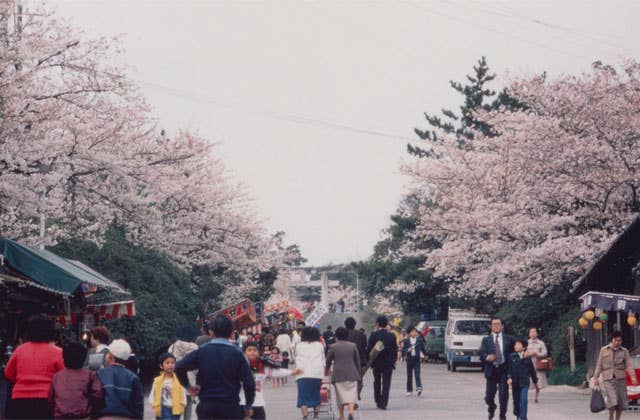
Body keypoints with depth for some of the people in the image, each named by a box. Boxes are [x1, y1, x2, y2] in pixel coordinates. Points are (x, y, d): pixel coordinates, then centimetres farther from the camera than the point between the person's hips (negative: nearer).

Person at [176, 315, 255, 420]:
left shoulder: (202, 351, 1)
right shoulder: (237, 353, -3)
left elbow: (179, 367, -5)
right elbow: (249, 382, -7)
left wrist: (187, 385, 11)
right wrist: (248, 406, 6)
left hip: (206, 407, 2)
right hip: (230, 407, -2)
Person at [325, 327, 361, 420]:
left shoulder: (333, 347, -2)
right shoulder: (353, 346, 4)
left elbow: (328, 361, 8)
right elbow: (358, 361, 9)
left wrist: (326, 370, 28)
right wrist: (358, 374, 18)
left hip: (338, 375, -1)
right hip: (352, 375, 1)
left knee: (340, 396, 7)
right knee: (351, 394, 1)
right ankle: (351, 412, -22)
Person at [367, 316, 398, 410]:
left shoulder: (374, 335, -10)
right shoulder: (392, 336, -2)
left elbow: (369, 349, -10)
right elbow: (395, 350, 1)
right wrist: (393, 361, 11)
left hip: (377, 363, -1)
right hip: (389, 363, 1)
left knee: (377, 382, 16)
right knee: (386, 383, 2)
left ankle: (378, 401, 20)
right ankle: (383, 403, -4)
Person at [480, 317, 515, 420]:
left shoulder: (509, 339, 6)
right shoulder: (486, 340, 7)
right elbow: (482, 354, -2)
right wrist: (486, 357, -23)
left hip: (504, 370, -1)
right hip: (491, 370, 1)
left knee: (503, 395, -4)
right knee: (489, 396, 2)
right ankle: (491, 408, 33)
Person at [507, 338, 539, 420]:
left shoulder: (527, 357, 1)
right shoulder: (512, 357, -1)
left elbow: (532, 369, 11)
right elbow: (510, 368, -4)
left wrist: (535, 381, 17)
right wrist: (509, 378, -20)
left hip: (524, 382, -1)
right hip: (515, 382, 1)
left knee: (523, 400, -13)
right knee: (516, 400, 10)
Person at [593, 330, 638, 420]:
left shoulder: (624, 351, 7)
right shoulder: (604, 350, 6)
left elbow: (629, 365, 0)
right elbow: (599, 365, 8)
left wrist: (633, 376, -14)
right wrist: (596, 377, 3)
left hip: (620, 379, 2)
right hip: (608, 379, -2)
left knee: (621, 401, 2)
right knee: (612, 400, -16)